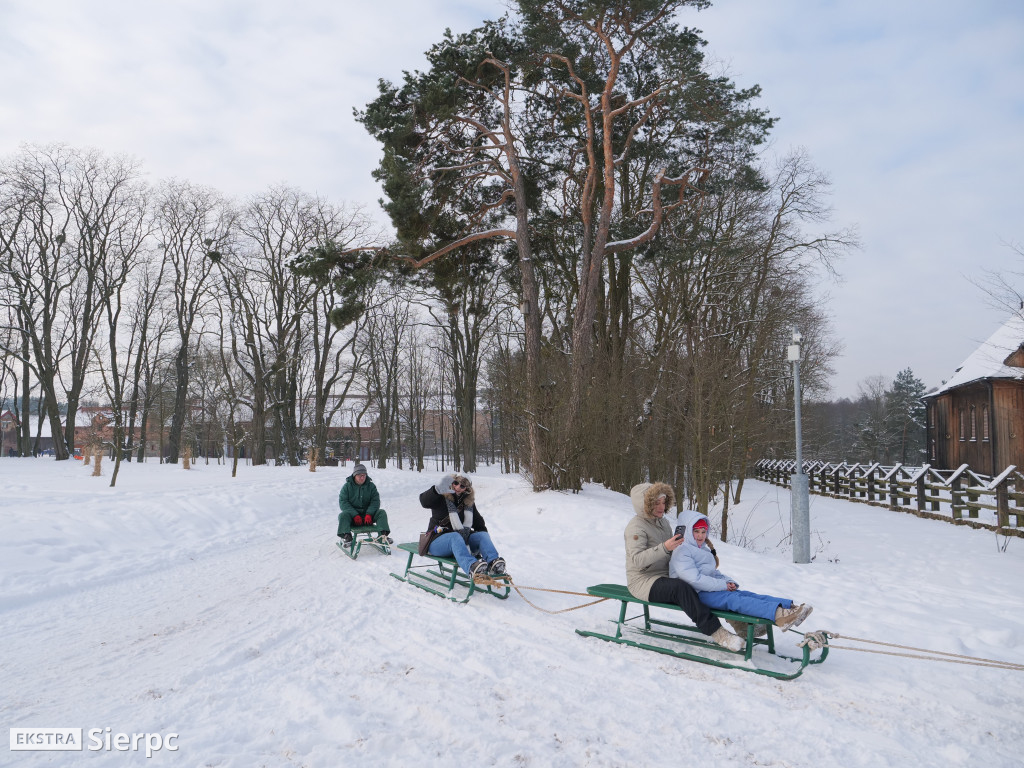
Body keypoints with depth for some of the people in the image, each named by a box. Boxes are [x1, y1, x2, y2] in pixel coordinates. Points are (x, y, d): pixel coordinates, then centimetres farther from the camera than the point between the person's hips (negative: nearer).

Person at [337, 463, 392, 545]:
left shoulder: (371, 486, 5)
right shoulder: (347, 486, -1)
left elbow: (375, 501, -1)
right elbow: (343, 502, -9)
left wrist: (369, 514, -19)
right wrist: (355, 515, -22)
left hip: (367, 514, 2)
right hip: (352, 514, -2)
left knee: (382, 513, -20)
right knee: (343, 515, -32)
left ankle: (382, 536, -29)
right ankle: (346, 536, -42)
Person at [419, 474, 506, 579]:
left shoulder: (469, 502, 13)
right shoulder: (441, 498, -3)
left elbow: (478, 521, 20)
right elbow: (424, 502, -24)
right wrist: (437, 489, -43)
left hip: (463, 539, 5)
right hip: (437, 541, -5)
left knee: (483, 535, -19)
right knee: (455, 536, -37)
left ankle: (493, 563, -49)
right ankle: (472, 567, -65)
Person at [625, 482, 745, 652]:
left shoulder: (663, 522, 14)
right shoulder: (636, 527, -12)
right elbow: (637, 560, -25)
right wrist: (664, 547, -36)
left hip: (664, 578, 9)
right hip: (643, 582, -9)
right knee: (680, 587, -35)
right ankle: (716, 632, -36)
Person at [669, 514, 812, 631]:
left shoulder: (703, 549, 27)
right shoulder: (681, 551, -6)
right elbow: (694, 579, -17)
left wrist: (729, 581, 5)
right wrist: (723, 585, -15)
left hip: (713, 588, 9)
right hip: (697, 594, -9)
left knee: (746, 594, -15)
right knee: (733, 599, -30)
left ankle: (790, 606, -32)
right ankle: (778, 614, -50)